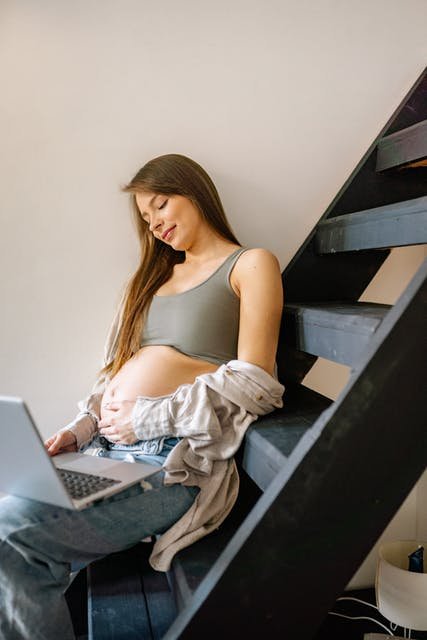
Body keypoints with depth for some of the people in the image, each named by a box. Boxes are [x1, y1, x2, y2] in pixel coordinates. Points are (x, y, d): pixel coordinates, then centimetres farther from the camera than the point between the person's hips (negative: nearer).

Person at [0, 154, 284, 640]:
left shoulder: (250, 265, 4)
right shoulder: (158, 274, 26)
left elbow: (253, 384, -7)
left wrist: (148, 418, -10)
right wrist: (84, 426, 3)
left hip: (172, 461, -7)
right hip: (104, 449, 7)